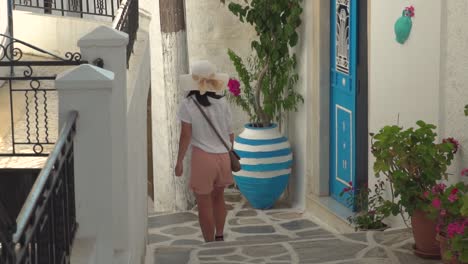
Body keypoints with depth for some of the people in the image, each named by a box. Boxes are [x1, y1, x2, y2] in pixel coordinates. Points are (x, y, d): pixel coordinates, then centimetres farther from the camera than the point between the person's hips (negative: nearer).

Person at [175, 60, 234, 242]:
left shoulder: (188, 105, -8)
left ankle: (210, 243, 13)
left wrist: (179, 161, -1)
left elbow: (186, 135, -9)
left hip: (202, 157, -4)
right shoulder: (222, 103, 1)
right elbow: (230, 133, 5)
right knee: (218, 197, 24)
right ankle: (219, 237, 29)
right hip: (223, 156, 4)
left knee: (204, 205, 7)